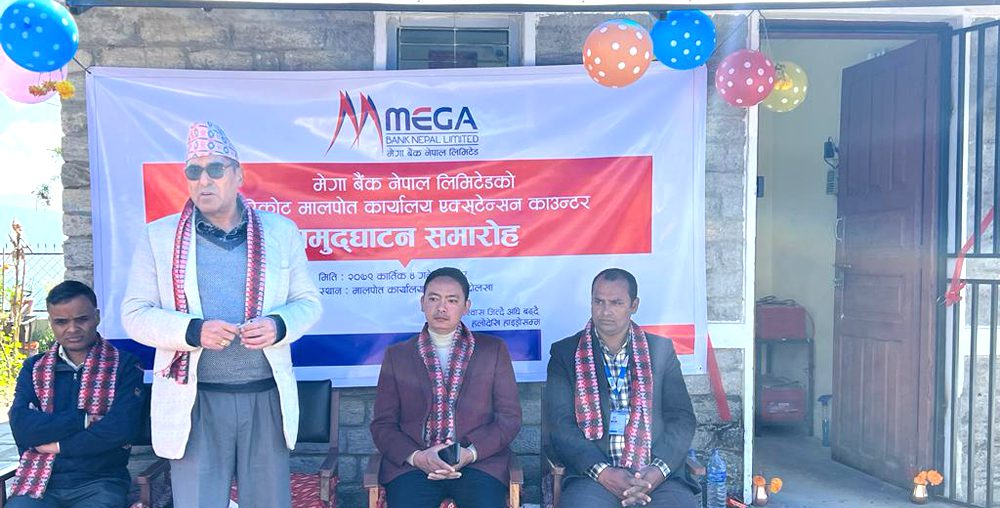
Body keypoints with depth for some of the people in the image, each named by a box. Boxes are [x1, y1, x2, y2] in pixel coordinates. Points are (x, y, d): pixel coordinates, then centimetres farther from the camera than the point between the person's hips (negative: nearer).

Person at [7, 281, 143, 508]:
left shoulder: (124, 366, 1)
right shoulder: (34, 368, 13)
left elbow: (121, 429, -12)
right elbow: (21, 427, -3)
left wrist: (57, 445, -5)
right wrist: (83, 420, -13)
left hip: (100, 483, -3)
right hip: (38, 483, 3)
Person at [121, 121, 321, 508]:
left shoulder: (281, 232, 7)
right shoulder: (158, 236, 4)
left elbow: (308, 301, 9)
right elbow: (135, 314, 1)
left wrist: (279, 325, -13)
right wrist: (193, 331, -17)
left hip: (266, 398, 2)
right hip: (194, 403, -1)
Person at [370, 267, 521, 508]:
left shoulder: (493, 349, 12)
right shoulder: (397, 355, 13)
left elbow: (509, 417, 7)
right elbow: (382, 424, 9)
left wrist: (471, 453, -9)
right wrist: (417, 457, -10)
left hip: (479, 461, 0)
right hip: (411, 464, 1)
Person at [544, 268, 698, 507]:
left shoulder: (661, 350, 13)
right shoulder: (565, 353, 9)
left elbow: (682, 418, 8)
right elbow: (559, 424, 0)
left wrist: (658, 469, -9)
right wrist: (602, 471, -14)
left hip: (658, 476, 2)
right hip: (593, 475, -1)